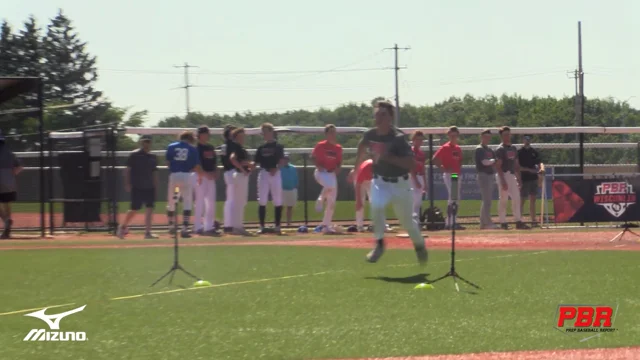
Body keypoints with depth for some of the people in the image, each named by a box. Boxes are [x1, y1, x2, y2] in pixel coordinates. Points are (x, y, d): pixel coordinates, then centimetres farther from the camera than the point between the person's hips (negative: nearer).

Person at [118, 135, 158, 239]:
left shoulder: (153, 157, 11)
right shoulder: (134, 155, -5)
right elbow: (127, 170, -5)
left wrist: (155, 186, 13)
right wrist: (127, 184, -11)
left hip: (149, 187, 5)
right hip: (137, 187, -5)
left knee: (149, 208, -2)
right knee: (135, 208, -5)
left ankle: (148, 232, 1)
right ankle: (122, 227, 14)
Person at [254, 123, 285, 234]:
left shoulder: (278, 146, 1)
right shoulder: (261, 147, 12)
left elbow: (281, 161, -8)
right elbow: (256, 162, 11)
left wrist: (276, 169, -24)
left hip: (275, 174, -3)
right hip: (263, 173, 3)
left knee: (277, 201, 1)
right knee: (262, 201, -2)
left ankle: (277, 226, 8)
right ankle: (262, 226, 2)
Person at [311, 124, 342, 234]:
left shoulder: (338, 148, 8)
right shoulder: (321, 146, -6)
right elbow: (313, 156, -1)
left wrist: (338, 167, -4)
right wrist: (318, 165, -17)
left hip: (332, 174, 6)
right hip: (321, 172, -6)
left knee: (332, 202, 2)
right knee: (330, 185, -39)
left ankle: (325, 225, 11)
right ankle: (321, 200, -8)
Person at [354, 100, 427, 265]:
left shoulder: (398, 138, -21)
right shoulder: (370, 135, -7)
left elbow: (412, 164, -27)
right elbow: (362, 146, 19)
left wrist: (389, 158, -35)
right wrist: (356, 168, 24)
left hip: (400, 184, -3)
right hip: (380, 181, 3)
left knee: (407, 220, 9)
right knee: (376, 206, -28)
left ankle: (419, 245, 39)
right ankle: (379, 243, -11)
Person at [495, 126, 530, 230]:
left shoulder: (513, 148, 15)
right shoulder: (500, 149, -9)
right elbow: (498, 166, -14)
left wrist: (518, 178, 14)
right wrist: (503, 181, -21)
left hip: (512, 175, 7)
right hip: (504, 175, -7)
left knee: (516, 198, 2)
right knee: (503, 200, -4)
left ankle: (518, 221, 2)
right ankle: (503, 222, 0)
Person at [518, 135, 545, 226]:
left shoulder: (534, 152, 12)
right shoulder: (519, 152, -5)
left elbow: (539, 162, 6)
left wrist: (542, 168, -16)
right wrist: (530, 170, -20)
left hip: (533, 178, 5)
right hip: (523, 179, -5)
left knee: (533, 200, 7)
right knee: (522, 201, -4)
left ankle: (533, 221, 9)